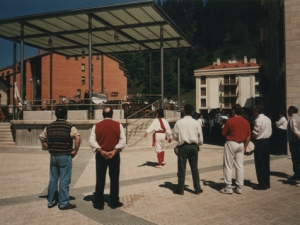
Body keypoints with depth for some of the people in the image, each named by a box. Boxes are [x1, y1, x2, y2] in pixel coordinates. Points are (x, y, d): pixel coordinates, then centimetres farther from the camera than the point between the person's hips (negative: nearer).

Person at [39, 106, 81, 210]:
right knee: (64, 180, 3)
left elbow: (41, 137, 11)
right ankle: (64, 203, 9)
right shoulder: (69, 126, -10)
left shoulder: (49, 126, 6)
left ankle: (51, 201, 24)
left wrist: (49, 148, 12)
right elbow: (77, 137, -23)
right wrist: (75, 151, -13)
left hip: (53, 156, 5)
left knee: (53, 179, 15)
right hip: (65, 156, -5)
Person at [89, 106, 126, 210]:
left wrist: (101, 151, -11)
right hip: (114, 155, 0)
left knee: (100, 179, 8)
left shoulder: (96, 126, -1)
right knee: (114, 179, 10)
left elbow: (92, 141, -8)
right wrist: (114, 151, -11)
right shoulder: (118, 125, -2)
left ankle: (99, 203, 14)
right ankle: (114, 203, 17)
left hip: (101, 155, 0)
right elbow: (123, 140, -9)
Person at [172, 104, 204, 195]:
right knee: (194, 168, 12)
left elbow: (175, 136, -1)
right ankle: (197, 189, 18)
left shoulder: (179, 122, -7)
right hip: (193, 147, 2)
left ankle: (180, 189, 12)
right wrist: (198, 145, 20)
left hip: (183, 147, -2)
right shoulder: (196, 123, -2)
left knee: (181, 169, 6)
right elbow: (200, 137, 2)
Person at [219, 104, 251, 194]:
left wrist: (223, 127, 16)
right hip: (241, 144, 5)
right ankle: (239, 188, 13)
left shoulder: (230, 121, -12)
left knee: (228, 166, 3)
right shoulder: (246, 122, 4)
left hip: (231, 143, -5)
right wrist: (245, 146, 14)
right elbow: (248, 136, 5)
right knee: (240, 166, 9)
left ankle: (228, 187, 4)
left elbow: (224, 133, -5)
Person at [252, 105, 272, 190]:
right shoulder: (268, 119, 12)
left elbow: (255, 134, -19)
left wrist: (253, 139, -1)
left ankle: (262, 184, 4)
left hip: (260, 142, -9)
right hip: (267, 141, 9)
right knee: (266, 163, 14)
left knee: (260, 164, -1)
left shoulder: (258, 120, -17)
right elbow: (270, 132, 14)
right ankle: (267, 183, 22)